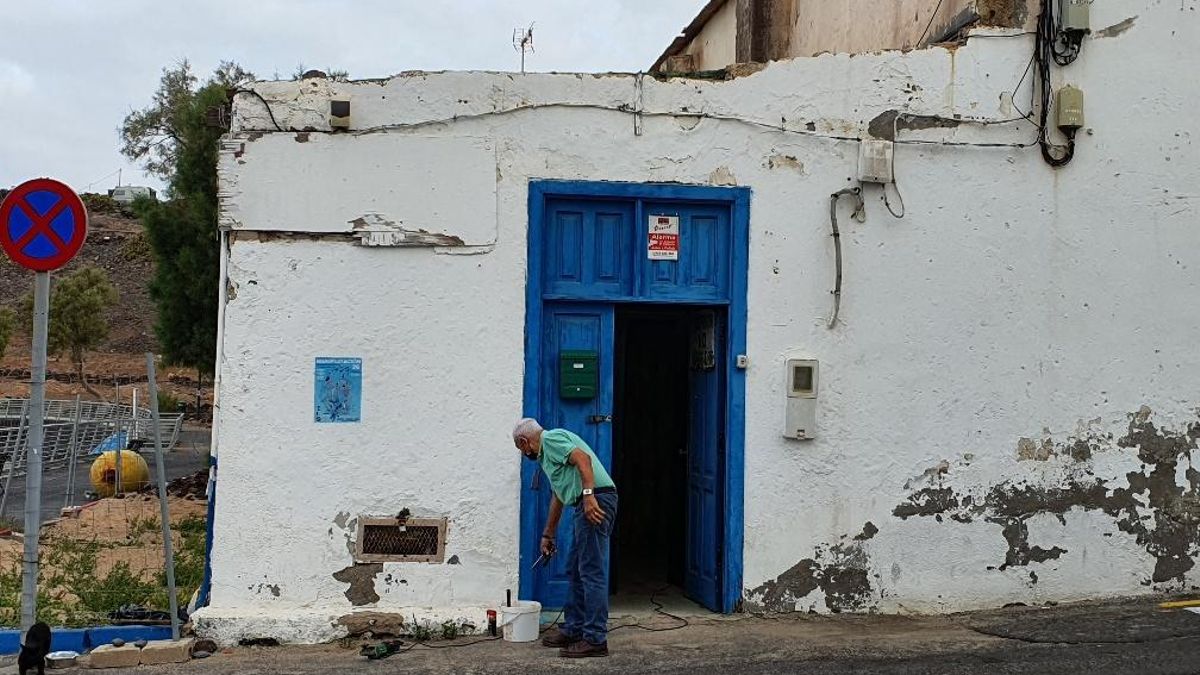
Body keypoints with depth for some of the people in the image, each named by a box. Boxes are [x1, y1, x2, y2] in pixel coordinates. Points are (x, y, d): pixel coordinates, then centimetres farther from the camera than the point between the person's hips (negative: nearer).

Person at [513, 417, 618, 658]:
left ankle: (596, 640, -8)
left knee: (591, 572, -9)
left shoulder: (551, 438, -2)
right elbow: (558, 496, 36)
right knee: (575, 570, 16)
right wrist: (548, 535, 42)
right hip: (585, 505, 11)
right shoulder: (547, 454, 29)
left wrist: (589, 495, -27)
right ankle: (573, 630, 24)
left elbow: (583, 458, -19)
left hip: (595, 502, -11)